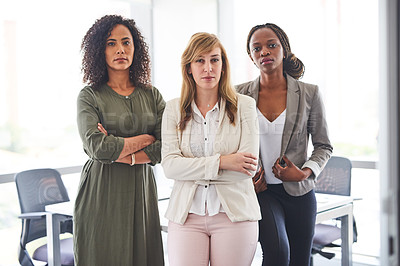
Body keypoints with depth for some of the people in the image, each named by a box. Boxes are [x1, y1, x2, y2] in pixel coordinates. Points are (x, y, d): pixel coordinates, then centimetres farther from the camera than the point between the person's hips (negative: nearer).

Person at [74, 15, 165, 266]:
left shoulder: (152, 95, 8)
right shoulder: (90, 95, -1)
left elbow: (166, 148, -4)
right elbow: (97, 146, -16)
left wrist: (120, 154, -12)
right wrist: (144, 139, -7)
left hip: (141, 189, 3)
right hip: (102, 191, -3)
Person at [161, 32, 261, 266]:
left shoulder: (244, 105, 1)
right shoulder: (173, 109, 6)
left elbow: (249, 168, -7)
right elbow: (169, 166, -5)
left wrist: (194, 168, -8)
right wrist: (221, 162, -14)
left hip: (234, 213, -1)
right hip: (186, 214, 1)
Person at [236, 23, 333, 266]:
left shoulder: (309, 94, -1)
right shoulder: (240, 95, 1)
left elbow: (324, 146, 5)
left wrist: (305, 172, -11)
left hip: (299, 192, 1)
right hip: (259, 190, -1)